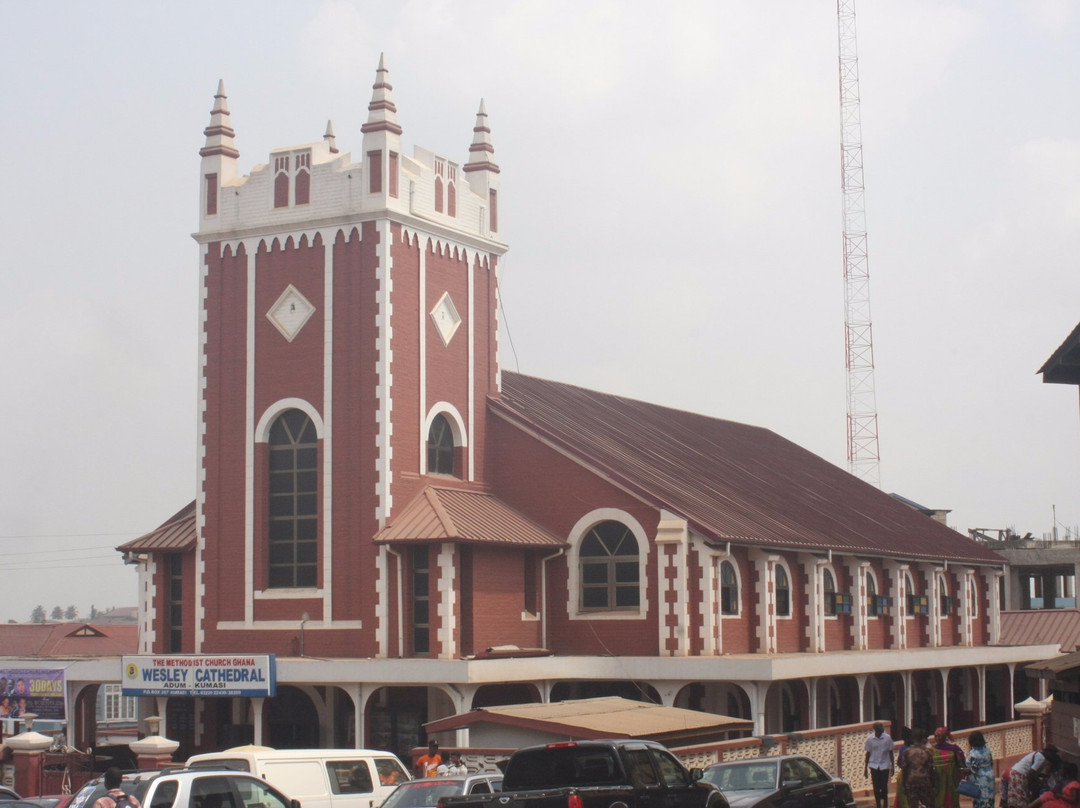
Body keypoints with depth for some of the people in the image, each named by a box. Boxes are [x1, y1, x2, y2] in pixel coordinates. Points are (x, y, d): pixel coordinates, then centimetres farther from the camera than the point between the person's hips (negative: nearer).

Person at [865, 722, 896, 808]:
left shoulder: (887, 738, -4)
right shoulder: (870, 739, -2)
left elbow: (890, 753, 4)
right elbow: (868, 754, 5)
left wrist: (892, 766, 3)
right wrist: (865, 768, 6)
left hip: (885, 765, -1)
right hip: (874, 766, 1)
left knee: (884, 786, 0)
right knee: (876, 787, 1)